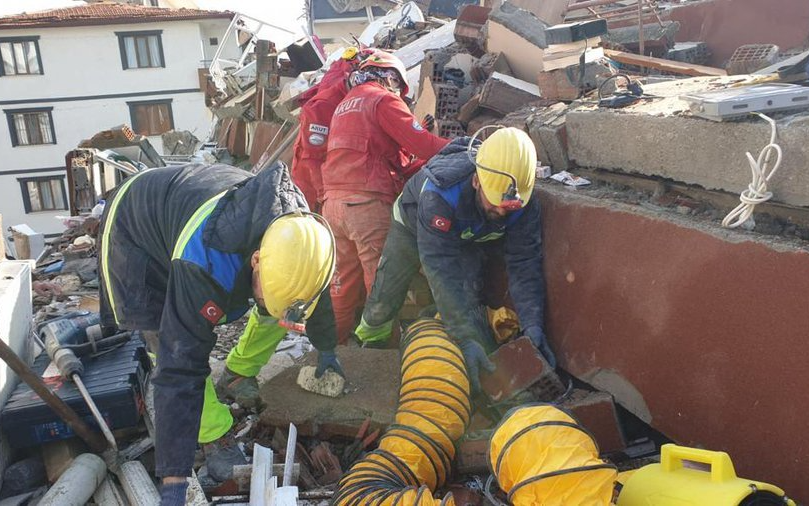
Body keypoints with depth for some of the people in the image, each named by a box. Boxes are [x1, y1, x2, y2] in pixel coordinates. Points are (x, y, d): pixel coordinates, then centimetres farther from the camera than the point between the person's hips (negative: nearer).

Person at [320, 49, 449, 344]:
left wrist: (420, 133, 15)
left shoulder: (345, 104, 28)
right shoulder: (383, 99, 2)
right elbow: (420, 143, -8)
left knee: (343, 278, 12)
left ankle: (336, 342, 17)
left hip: (333, 200, 8)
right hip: (367, 200, -8)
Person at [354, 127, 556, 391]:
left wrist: (533, 326, -43)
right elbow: (441, 270, -49)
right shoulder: (440, 192, -48)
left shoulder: (524, 204, -33)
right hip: (413, 225, -2)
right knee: (384, 299, 6)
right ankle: (368, 340, 39)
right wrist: (466, 339, -54)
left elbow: (524, 265, -29)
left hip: (467, 238, 2)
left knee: (467, 300, -20)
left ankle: (490, 367, -1)